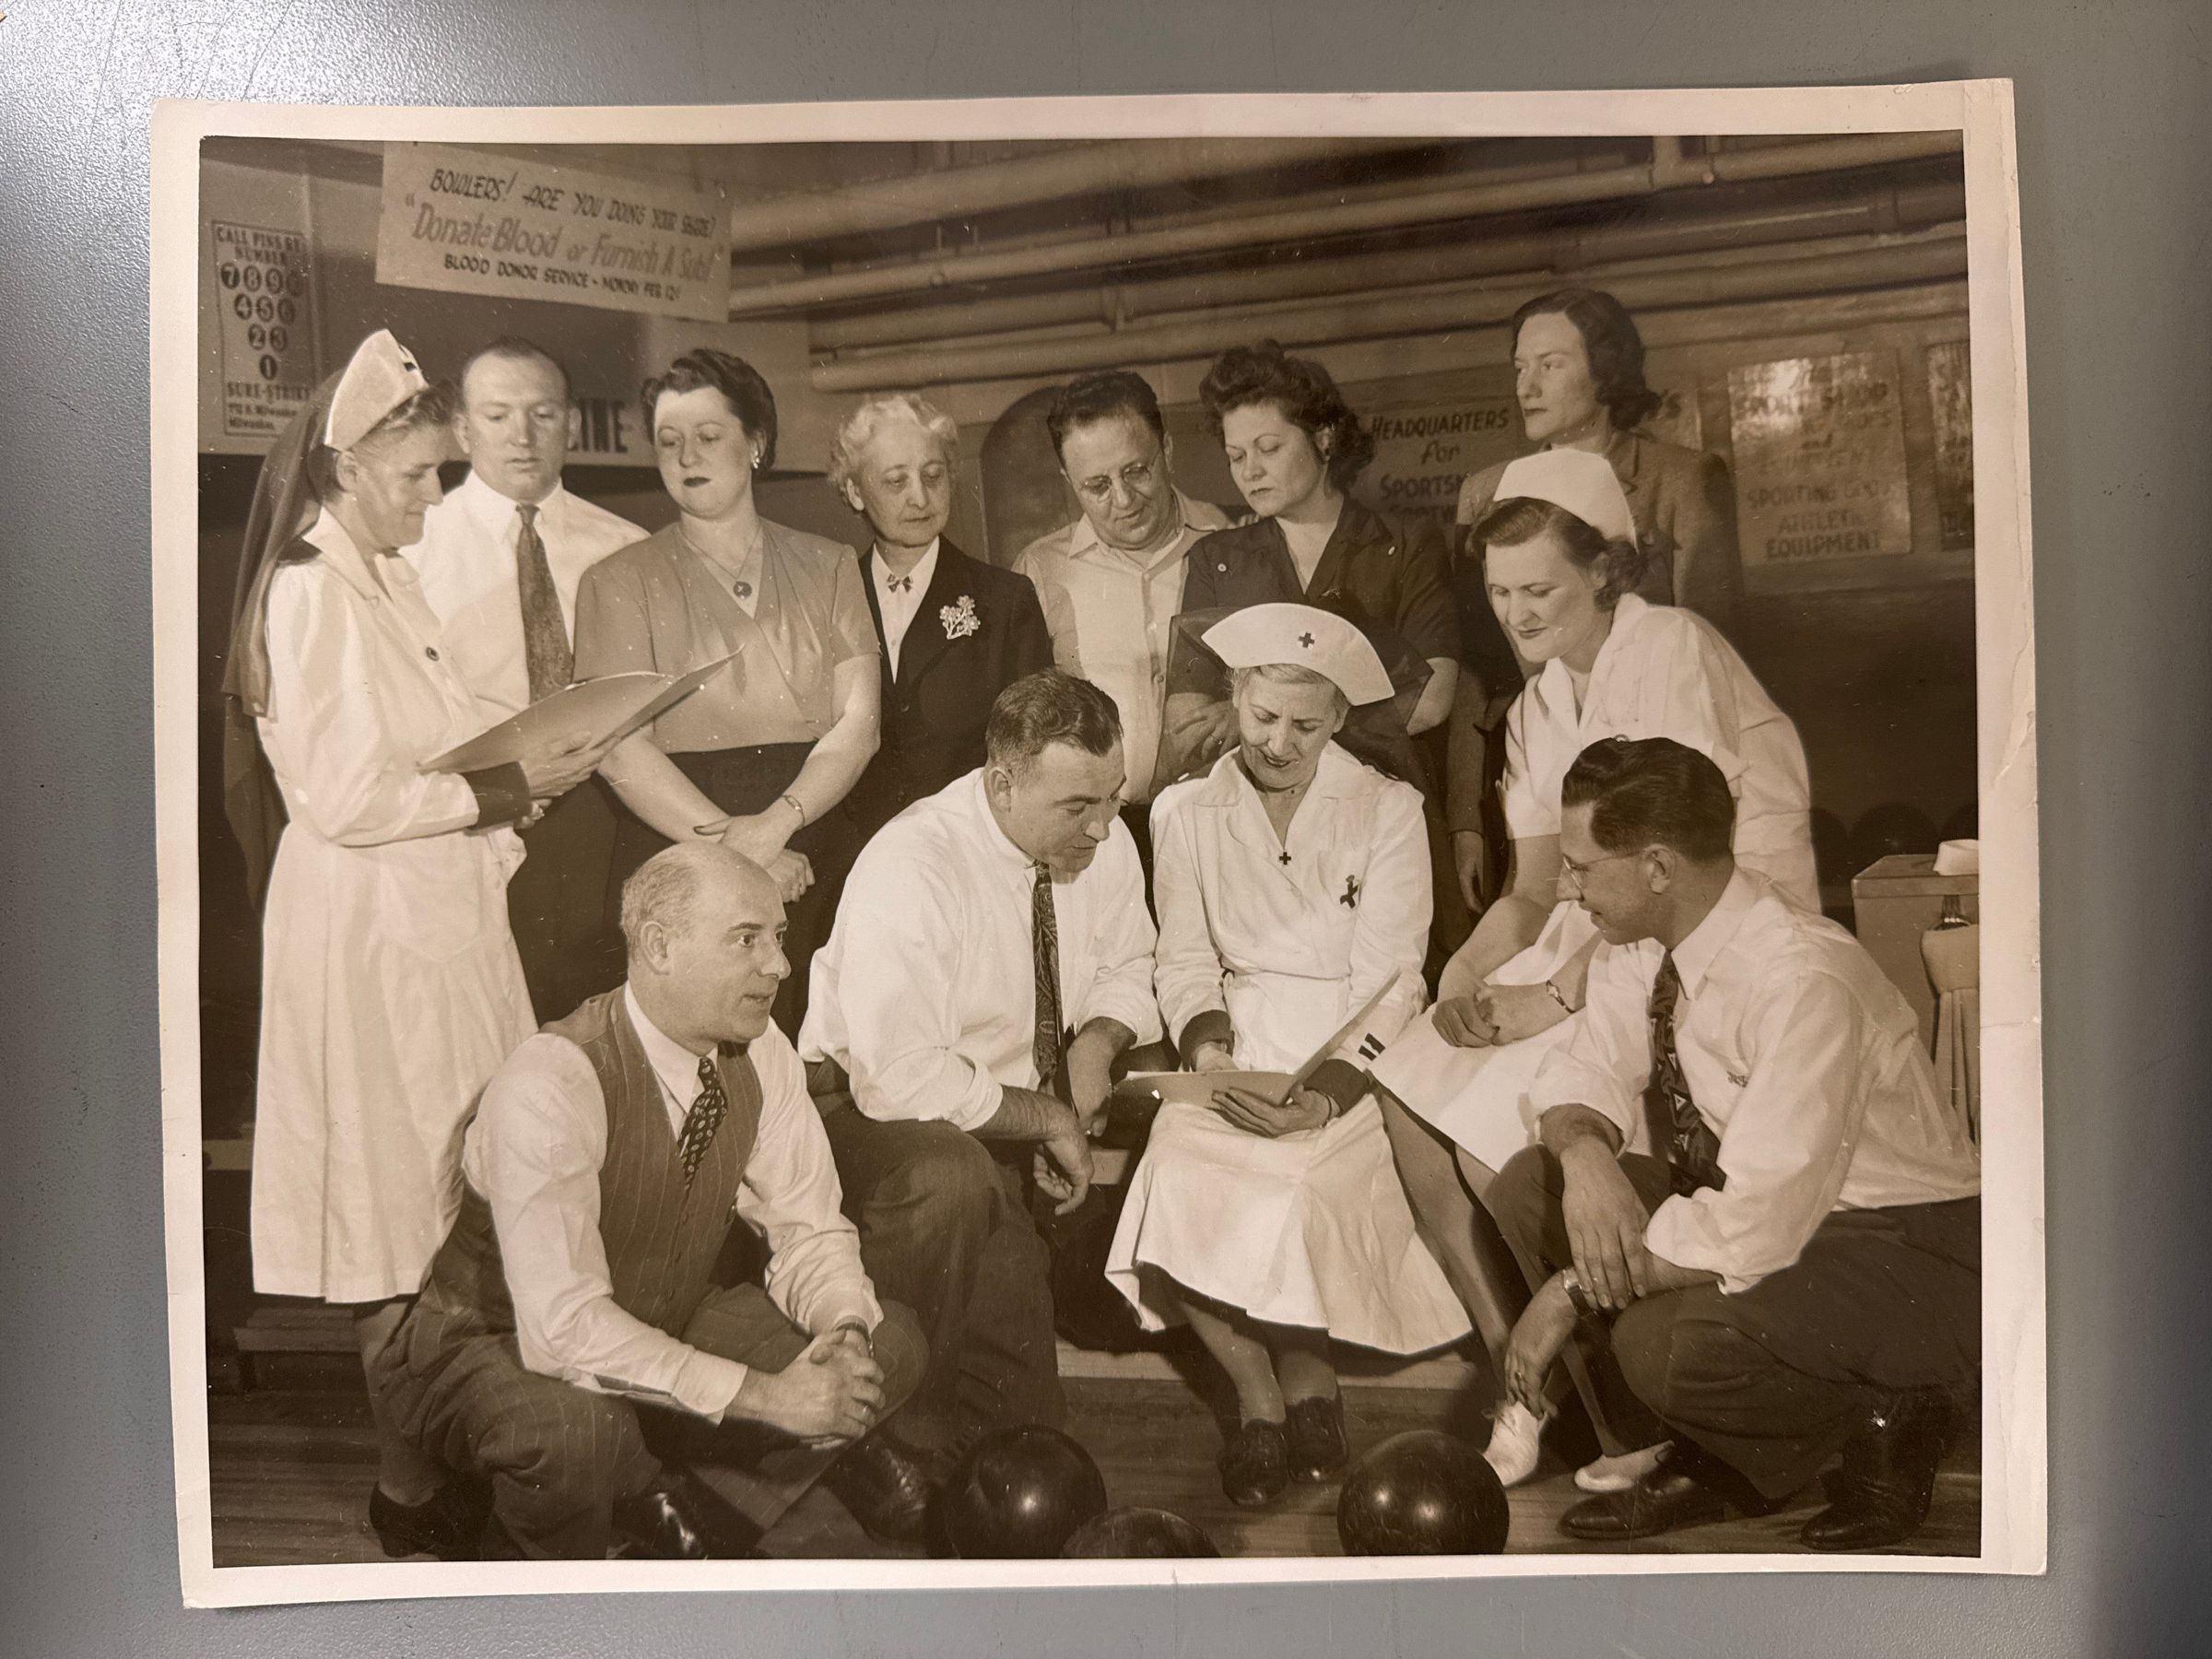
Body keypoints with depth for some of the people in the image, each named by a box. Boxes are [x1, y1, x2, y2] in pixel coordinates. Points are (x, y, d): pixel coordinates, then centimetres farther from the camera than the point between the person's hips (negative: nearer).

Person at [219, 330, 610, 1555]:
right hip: (372, 927, -8)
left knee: (450, 1179, 12)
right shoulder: (310, 592, -15)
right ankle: (406, 1455, 16)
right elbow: (348, 800, -20)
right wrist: (513, 786, -14)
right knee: (401, 1187, 2)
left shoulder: (387, 580, 13)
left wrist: (524, 762, 3)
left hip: (438, 913, 8)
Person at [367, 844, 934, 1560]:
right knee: (573, 1427, -39)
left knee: (888, 1345, -9)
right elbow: (563, 1326, -34)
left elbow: (810, 1233, -2)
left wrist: (846, 1334, -24)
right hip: (498, 1352, -6)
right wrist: (760, 1394, -36)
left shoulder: (759, 1053, -10)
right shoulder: (552, 1084, -30)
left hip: (665, 1338, 6)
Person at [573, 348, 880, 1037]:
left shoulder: (827, 568, 13)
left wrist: (773, 825, -13)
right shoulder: (620, 581, 6)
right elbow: (621, 751, -4)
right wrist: (730, 846, -14)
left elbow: (858, 723, 2)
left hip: (815, 856, 2)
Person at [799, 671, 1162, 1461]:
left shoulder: (1101, 839, -7)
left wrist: (1097, 1040, -12)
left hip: (1018, 1107, 7)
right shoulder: (909, 869, -27)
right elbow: (900, 1079, -31)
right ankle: (907, 1430, -15)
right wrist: (1045, 1117, -23)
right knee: (952, 1180, -37)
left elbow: (1124, 970, 10)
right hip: (873, 1109, -7)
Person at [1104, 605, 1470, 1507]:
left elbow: (1390, 981, -5)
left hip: (1354, 1057, -2)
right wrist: (1207, 1041, -14)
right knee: (1182, 1178, -27)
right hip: (1237, 1050, 2)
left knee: (1297, 1187, -30)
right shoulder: (1185, 812, 11)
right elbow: (1184, 959, 7)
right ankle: (1262, 1390, -3)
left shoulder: (1388, 811, 2)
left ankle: (1300, 1379, 1)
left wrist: (1328, 1092, -19)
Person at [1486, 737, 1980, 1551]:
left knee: (1664, 1344, -32)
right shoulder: (1643, 944, -6)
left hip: (1906, 1256, -8)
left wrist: (1576, 1293, -23)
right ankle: (1695, 1454, 5)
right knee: (1526, 1188, -6)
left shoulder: (1803, 982, -30)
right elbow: (1588, 1071, 5)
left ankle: (1874, 1422, 0)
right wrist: (1585, 1155, -20)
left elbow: (1750, 1229, -32)